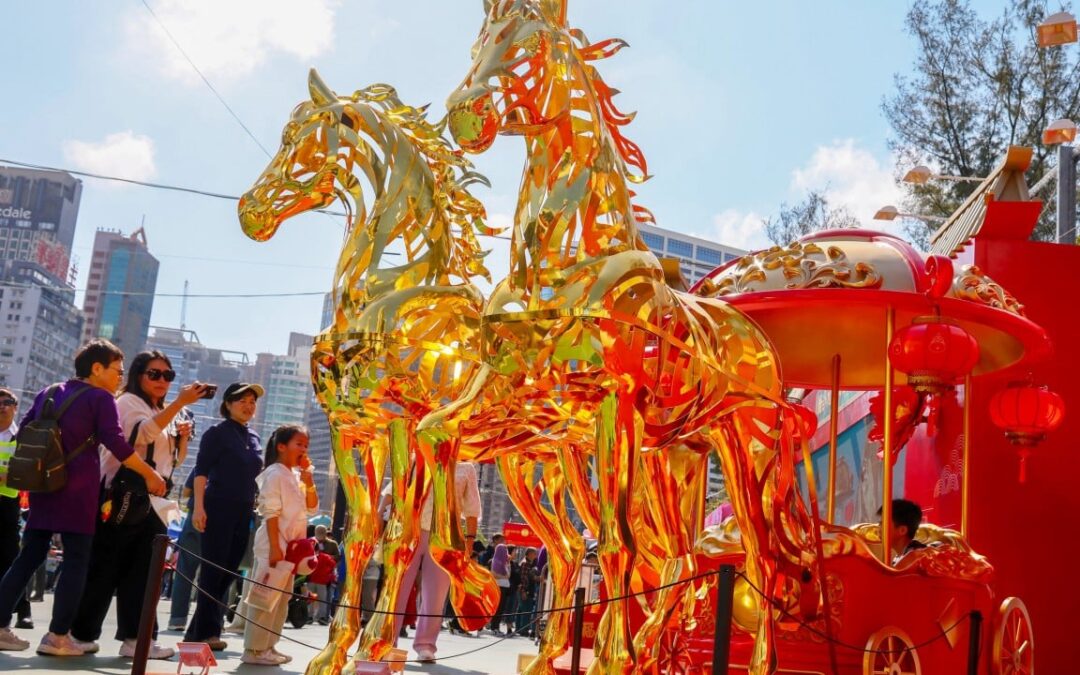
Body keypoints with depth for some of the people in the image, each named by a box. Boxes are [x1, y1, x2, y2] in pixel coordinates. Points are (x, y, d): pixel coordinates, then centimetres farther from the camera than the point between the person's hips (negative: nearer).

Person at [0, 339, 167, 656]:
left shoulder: (49, 392, 16)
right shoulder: (101, 398, -5)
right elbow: (116, 443, -15)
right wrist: (150, 475, -11)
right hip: (77, 489, -7)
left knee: (29, 556, 12)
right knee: (76, 560, -1)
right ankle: (57, 636, -5)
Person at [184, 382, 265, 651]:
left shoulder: (254, 438, 15)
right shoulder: (217, 433, -2)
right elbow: (201, 470, -8)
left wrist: (255, 505, 14)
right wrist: (199, 506, -17)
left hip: (244, 512, 7)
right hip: (218, 508, -6)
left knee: (229, 571, 6)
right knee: (213, 570, -6)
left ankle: (198, 630, 13)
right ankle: (206, 631, 1)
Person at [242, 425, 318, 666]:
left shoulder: (297, 476, 15)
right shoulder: (275, 474, -10)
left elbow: (313, 508, 14)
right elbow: (271, 513, -16)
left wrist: (308, 480, 2)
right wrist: (274, 546, -22)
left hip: (290, 545, 9)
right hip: (274, 543, -9)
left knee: (281, 598, 12)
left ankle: (267, 646, 19)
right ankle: (254, 649, -4)